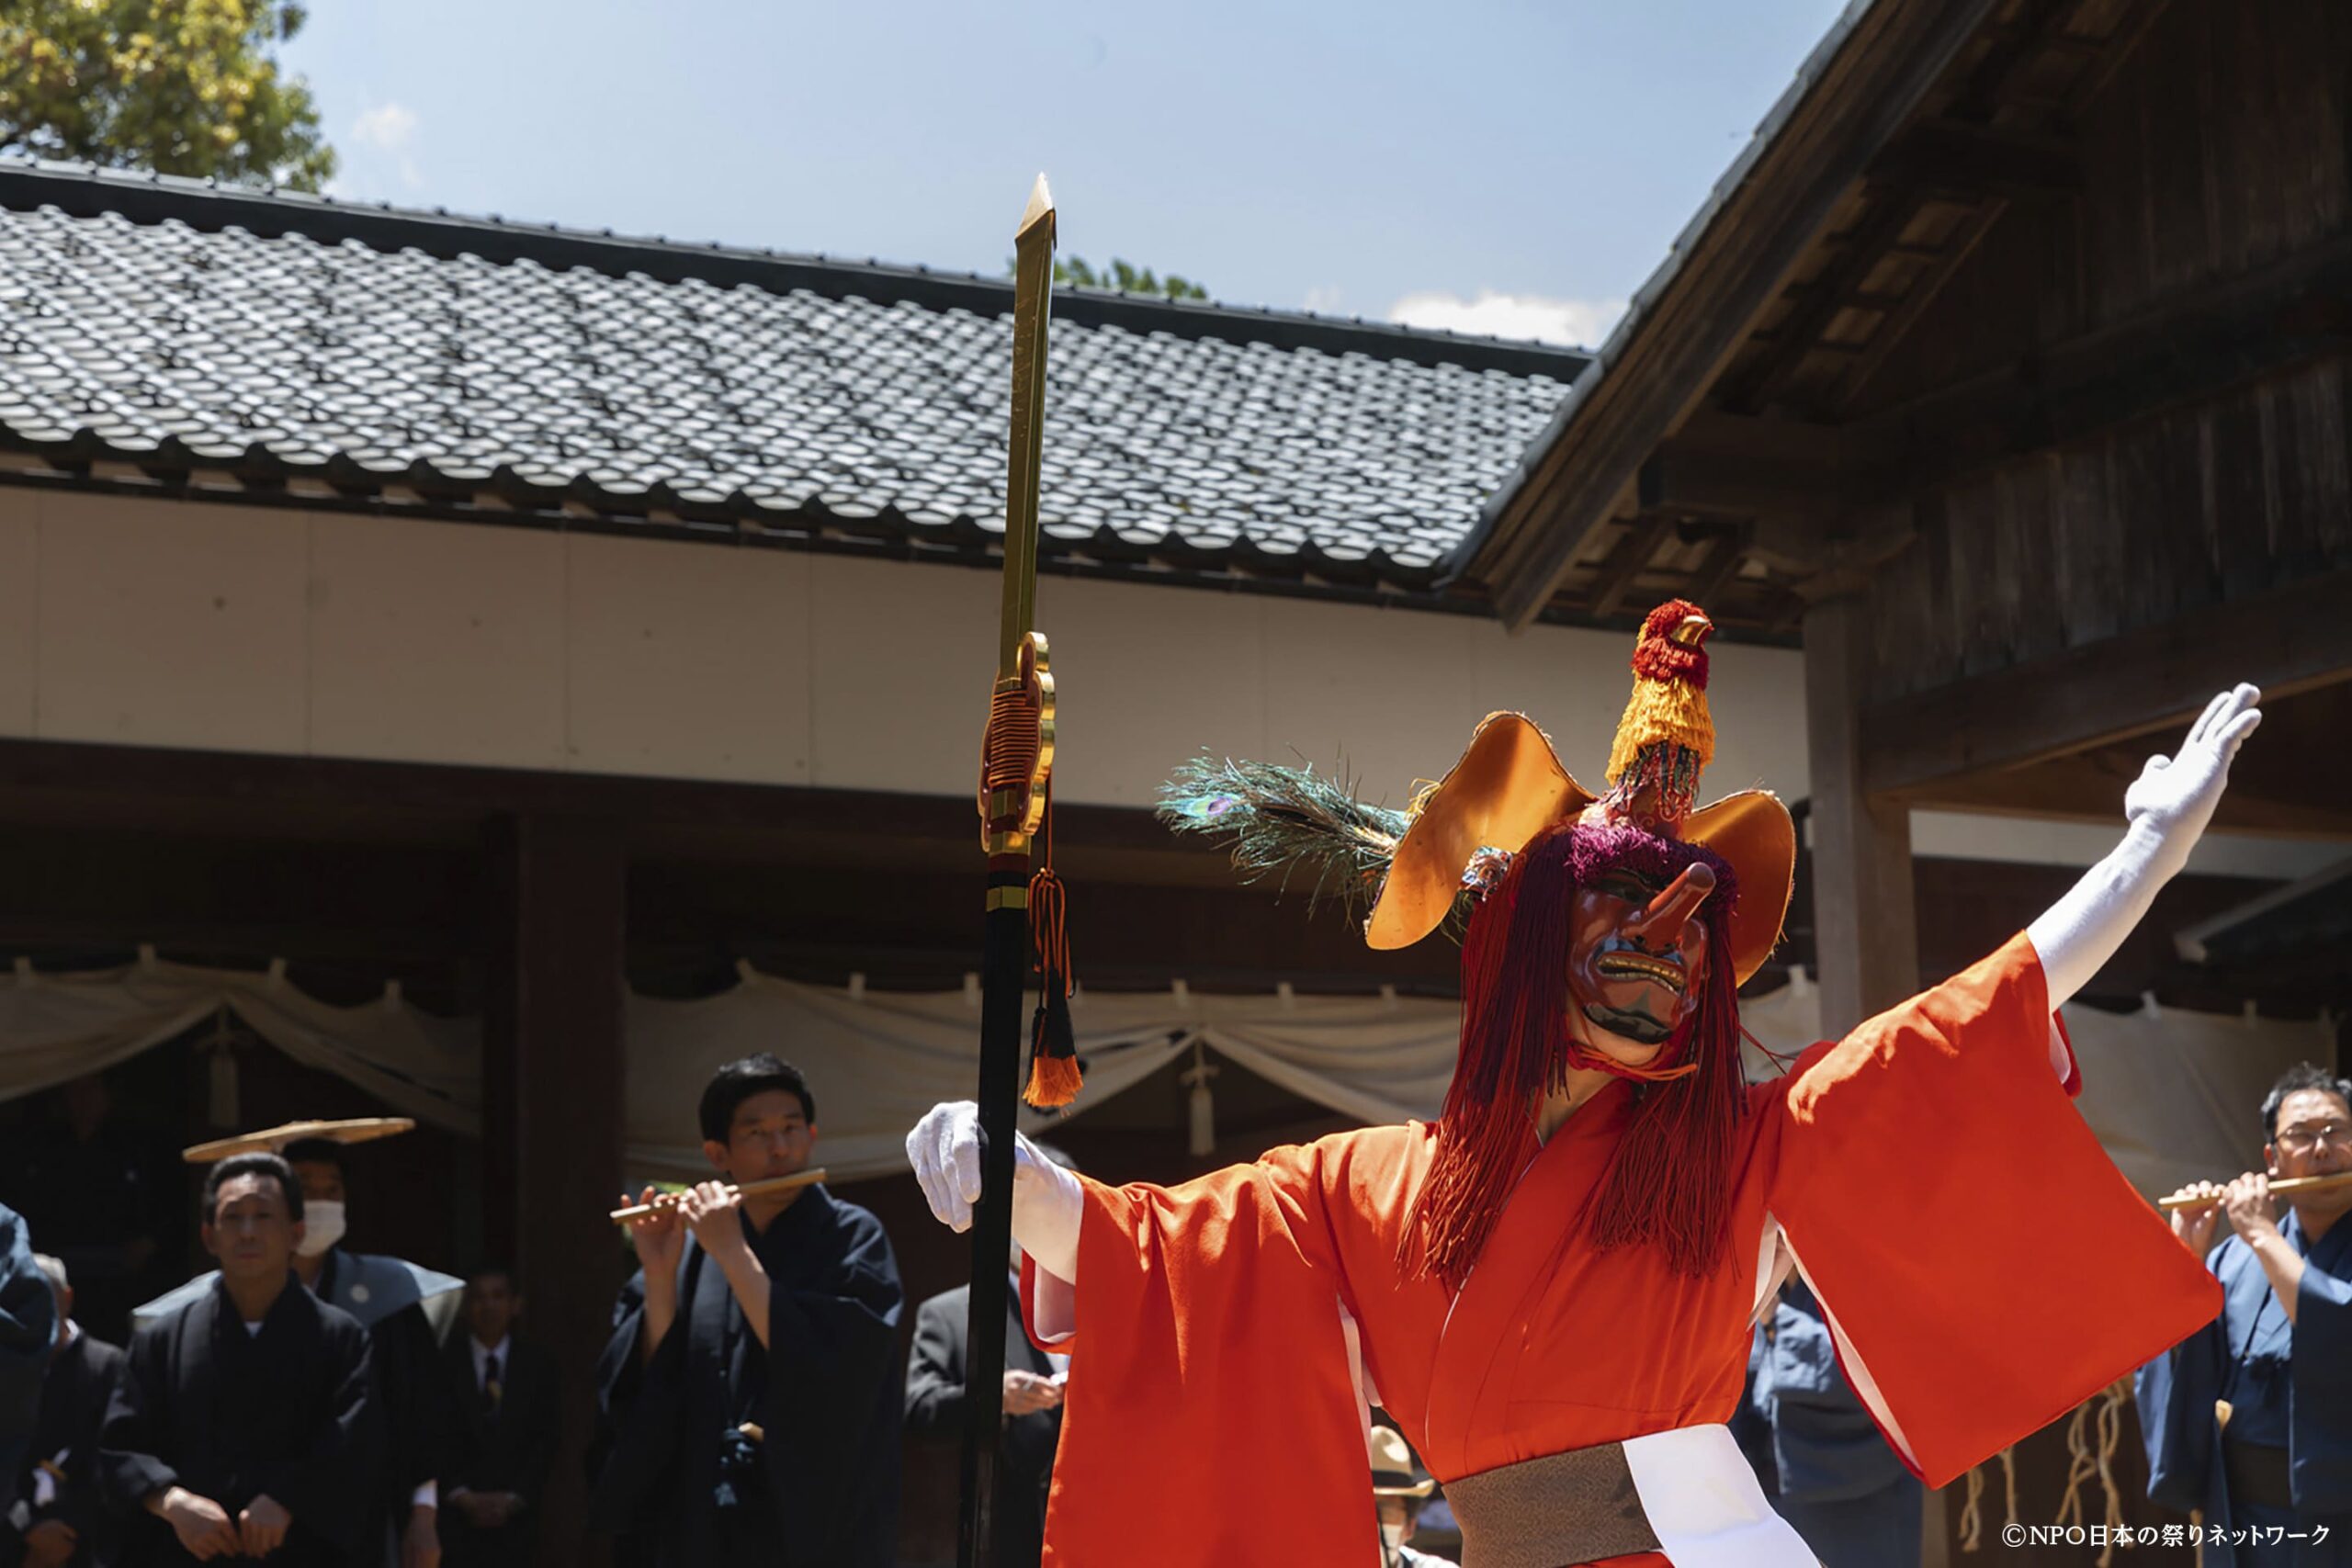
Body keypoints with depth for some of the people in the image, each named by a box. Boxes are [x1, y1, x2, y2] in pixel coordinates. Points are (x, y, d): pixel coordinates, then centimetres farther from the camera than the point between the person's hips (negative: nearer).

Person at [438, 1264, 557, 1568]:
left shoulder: (536, 1364, 7)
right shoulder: (444, 1361, 3)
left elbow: (544, 1441, 5)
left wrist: (513, 1498, -6)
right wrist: (463, 1497, -9)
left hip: (514, 1520, 1)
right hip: (455, 1517, -1)